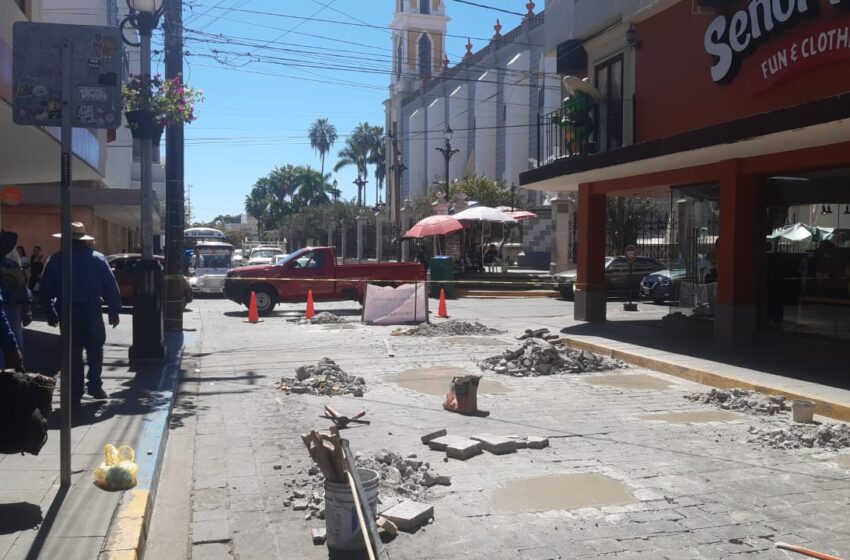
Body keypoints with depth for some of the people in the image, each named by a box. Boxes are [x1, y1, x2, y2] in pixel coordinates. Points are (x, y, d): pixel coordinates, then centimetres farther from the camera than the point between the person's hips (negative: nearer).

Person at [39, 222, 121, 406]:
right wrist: (114, 311, 3)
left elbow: (46, 289, 2)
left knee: (73, 352, 7)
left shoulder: (55, 260, 2)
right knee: (95, 349, 13)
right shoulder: (98, 258, 2)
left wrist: (50, 313, 11)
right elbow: (111, 287, -1)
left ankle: (75, 395, 8)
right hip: (92, 310, -1)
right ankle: (94, 385, 5)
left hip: (68, 312, 1)